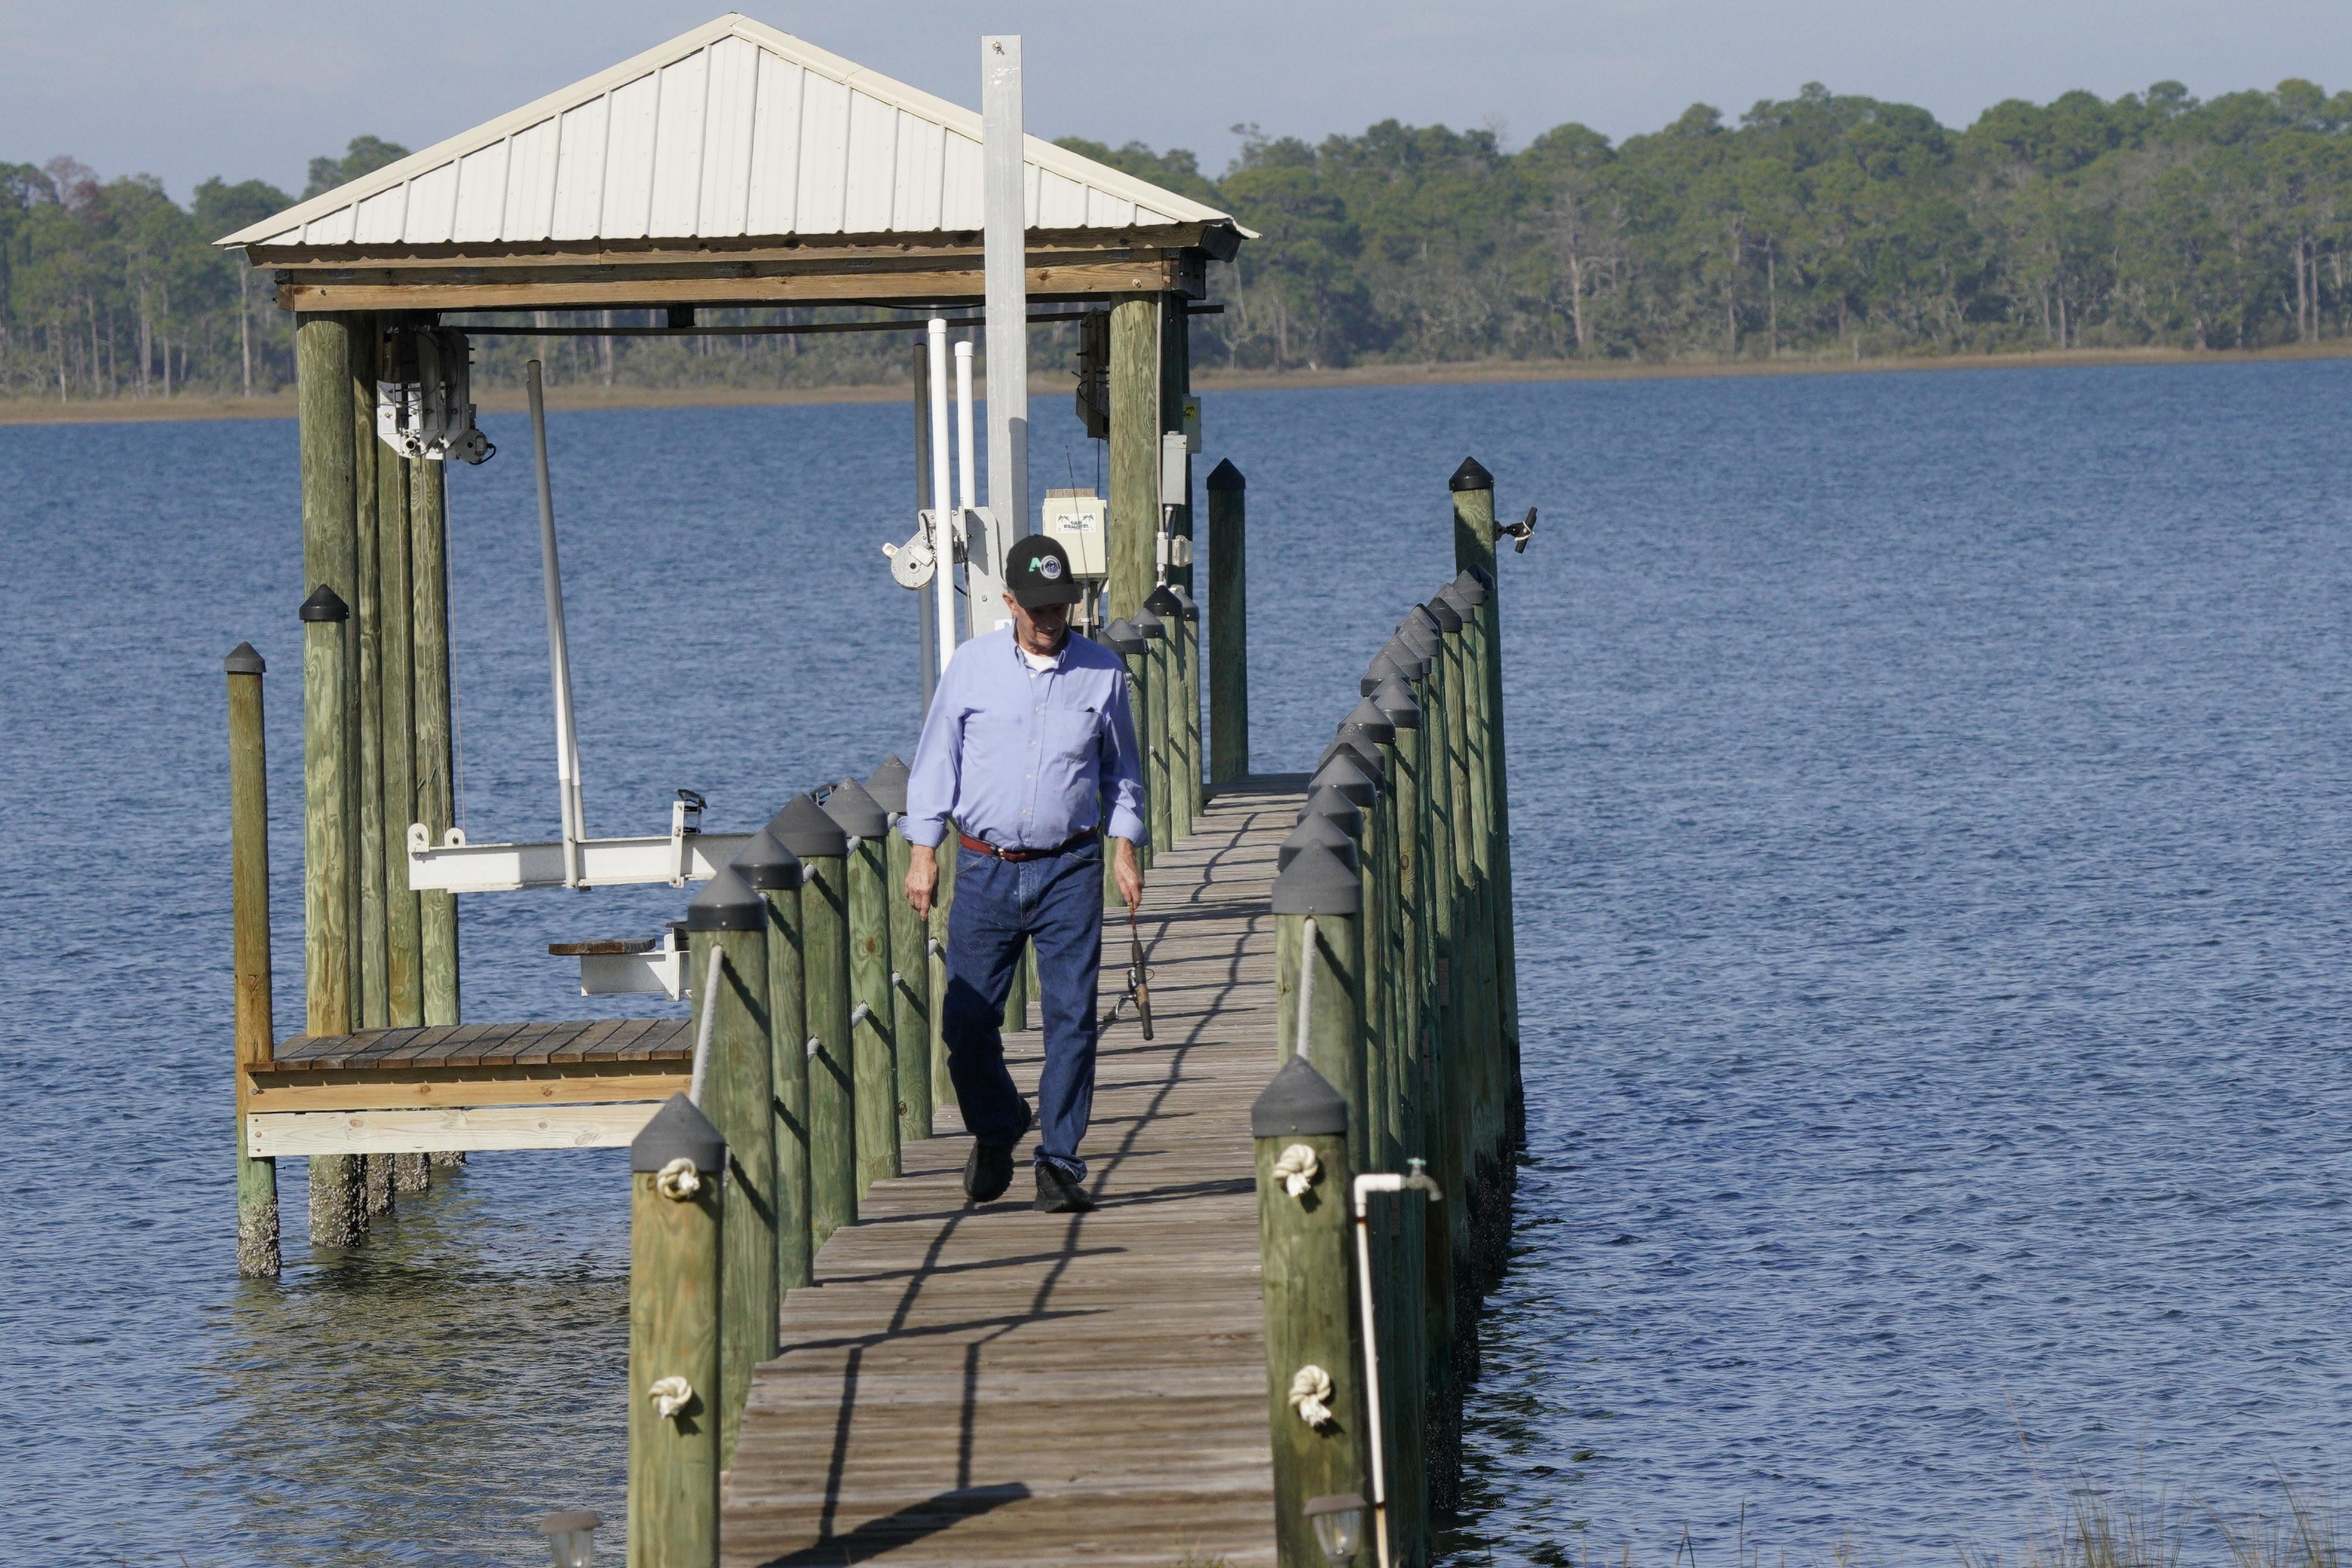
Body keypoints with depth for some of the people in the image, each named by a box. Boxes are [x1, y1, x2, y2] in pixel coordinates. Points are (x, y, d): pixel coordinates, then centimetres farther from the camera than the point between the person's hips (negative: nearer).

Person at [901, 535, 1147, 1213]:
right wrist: (923, 852, 1)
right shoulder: (972, 666, 3)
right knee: (967, 1020, 0)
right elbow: (935, 762, 7)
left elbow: (1121, 772, 16)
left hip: (1069, 872, 0)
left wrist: (1124, 849, 7)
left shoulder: (1103, 671, 5)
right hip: (986, 869, 0)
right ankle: (995, 1132, 26)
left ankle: (1060, 1162, 1)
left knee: (1071, 1020, -5)